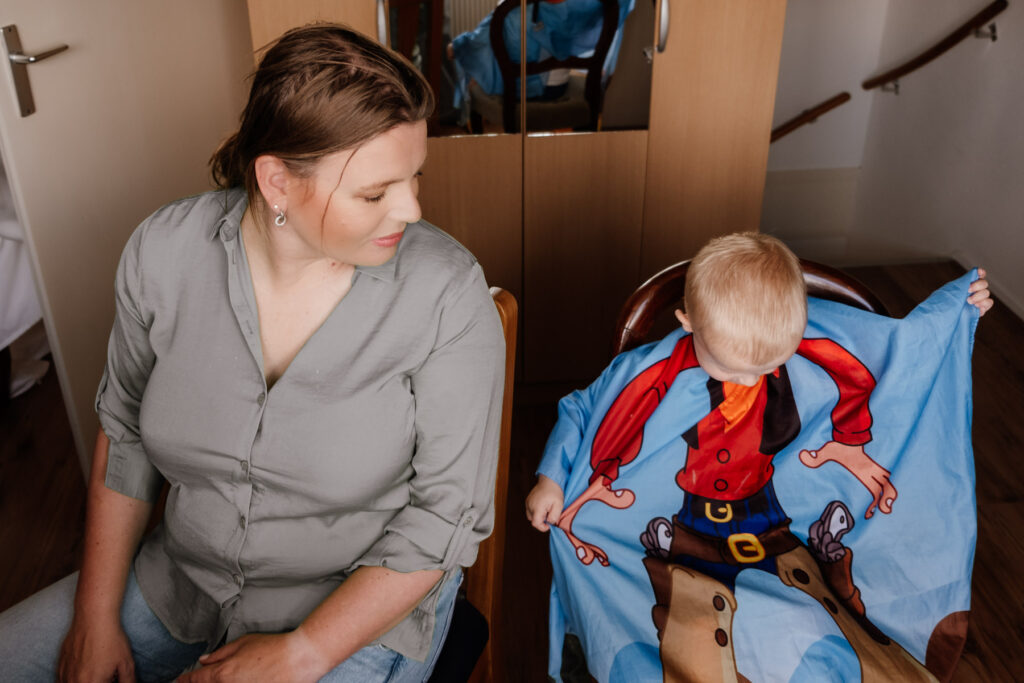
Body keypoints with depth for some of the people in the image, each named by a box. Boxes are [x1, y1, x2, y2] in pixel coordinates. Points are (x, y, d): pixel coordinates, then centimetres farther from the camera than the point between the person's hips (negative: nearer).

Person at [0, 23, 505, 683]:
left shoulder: (448, 293, -21)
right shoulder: (165, 251, -10)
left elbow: (449, 512, -16)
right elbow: (125, 430, 4)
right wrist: (96, 614, 3)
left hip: (366, 604, -3)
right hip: (182, 579, 4)